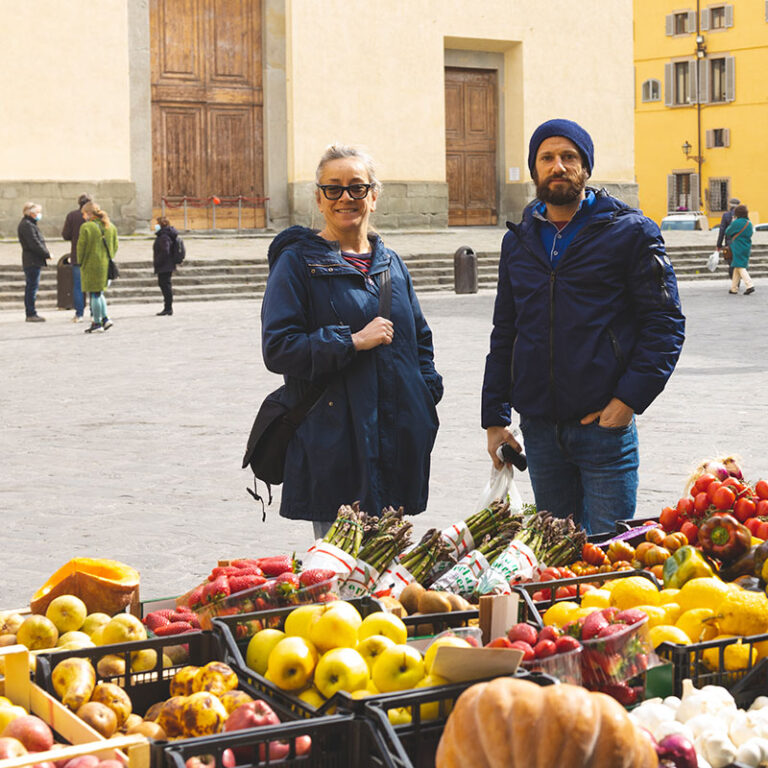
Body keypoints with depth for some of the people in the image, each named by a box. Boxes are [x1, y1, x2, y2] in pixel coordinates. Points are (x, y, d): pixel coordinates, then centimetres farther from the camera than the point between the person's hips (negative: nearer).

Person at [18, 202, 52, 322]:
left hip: (33, 261, 11)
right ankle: (31, 314, -5)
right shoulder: (27, 225, -15)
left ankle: (30, 313, 17)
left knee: (31, 287, 13)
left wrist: (45, 252, 8)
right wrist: (47, 254, -12)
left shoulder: (30, 224, 18)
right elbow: (34, 244, -20)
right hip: (32, 261, -11)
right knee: (32, 286, -7)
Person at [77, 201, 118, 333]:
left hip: (92, 265, -6)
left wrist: (80, 262, 3)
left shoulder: (86, 227, -12)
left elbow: (81, 247, -10)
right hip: (107, 265, 6)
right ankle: (105, 318, 8)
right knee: (99, 293, 18)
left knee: (95, 294, 0)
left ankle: (97, 323, 4)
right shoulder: (111, 227, 8)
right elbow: (115, 246, 11)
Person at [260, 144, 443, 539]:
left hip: (398, 444, 6)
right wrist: (352, 341, -18)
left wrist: (427, 393, 9)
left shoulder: (390, 263, 14)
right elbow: (277, 349, -11)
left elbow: (420, 338, 25)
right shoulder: (297, 262, -4)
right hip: (334, 446, -5)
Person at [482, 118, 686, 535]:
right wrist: (494, 417, 12)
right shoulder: (519, 241, 13)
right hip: (538, 428, 4)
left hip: (605, 424, -4)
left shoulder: (631, 231, -2)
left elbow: (665, 322, -5)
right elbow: (504, 332, 18)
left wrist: (629, 398, -14)